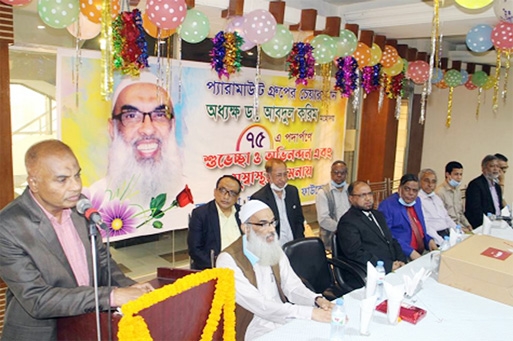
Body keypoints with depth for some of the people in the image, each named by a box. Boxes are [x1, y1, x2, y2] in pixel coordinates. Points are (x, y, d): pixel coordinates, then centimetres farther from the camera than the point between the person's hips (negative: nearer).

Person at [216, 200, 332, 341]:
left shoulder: (274, 249, 6)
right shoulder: (228, 260, -19)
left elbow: (292, 286, 2)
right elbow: (259, 306, -26)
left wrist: (317, 300, -19)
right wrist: (309, 312, -29)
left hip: (284, 319, 7)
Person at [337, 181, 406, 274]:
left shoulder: (378, 215, 21)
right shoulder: (347, 222, -7)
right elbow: (356, 253, -16)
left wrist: (401, 260, 3)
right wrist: (388, 266, -17)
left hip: (394, 267, 8)